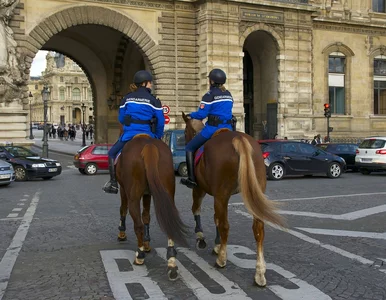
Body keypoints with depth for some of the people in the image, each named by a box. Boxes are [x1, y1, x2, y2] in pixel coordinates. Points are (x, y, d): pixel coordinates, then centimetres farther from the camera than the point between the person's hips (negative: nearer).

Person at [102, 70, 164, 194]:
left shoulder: (127, 98, 7)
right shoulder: (153, 100, 0)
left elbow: (121, 118, 11)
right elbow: (161, 121, -2)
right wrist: (158, 136, 14)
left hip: (129, 134, 1)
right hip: (147, 135, -1)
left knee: (112, 153, 21)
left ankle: (113, 183, 12)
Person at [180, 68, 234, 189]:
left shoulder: (210, 95, -9)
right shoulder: (229, 95, 13)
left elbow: (201, 114, -13)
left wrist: (191, 115, 5)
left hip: (213, 128, -7)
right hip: (228, 128, 7)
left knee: (190, 147, 6)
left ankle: (191, 178, -2)